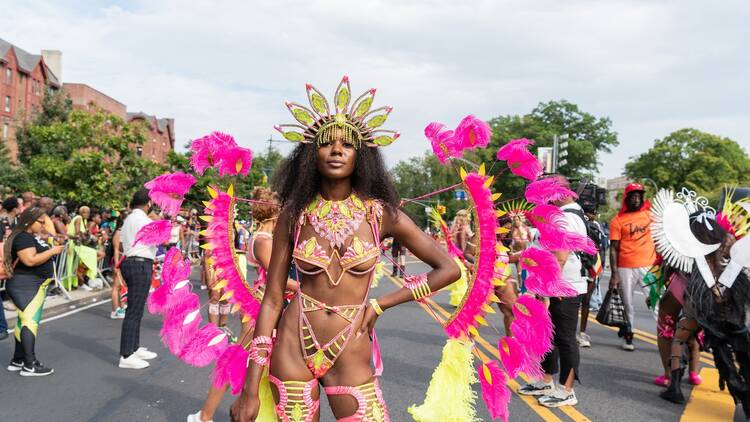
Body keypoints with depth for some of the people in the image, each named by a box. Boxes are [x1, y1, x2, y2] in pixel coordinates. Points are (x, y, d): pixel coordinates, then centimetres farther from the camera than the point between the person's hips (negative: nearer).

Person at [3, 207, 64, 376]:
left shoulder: (32, 236, 15)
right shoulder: (23, 238, -16)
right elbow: (31, 260, -27)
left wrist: (50, 246, 11)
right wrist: (52, 251, -19)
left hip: (34, 285, 11)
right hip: (25, 285, -11)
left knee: (24, 321, 13)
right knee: (30, 321, -11)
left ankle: (17, 361, 21)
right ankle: (30, 365, -11)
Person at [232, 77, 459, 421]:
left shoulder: (381, 213, -4)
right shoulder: (294, 214, -2)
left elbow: (449, 269, 1)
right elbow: (271, 300, -1)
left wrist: (379, 305, -2)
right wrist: (250, 390, -4)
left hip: (351, 357, 0)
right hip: (292, 349, 1)